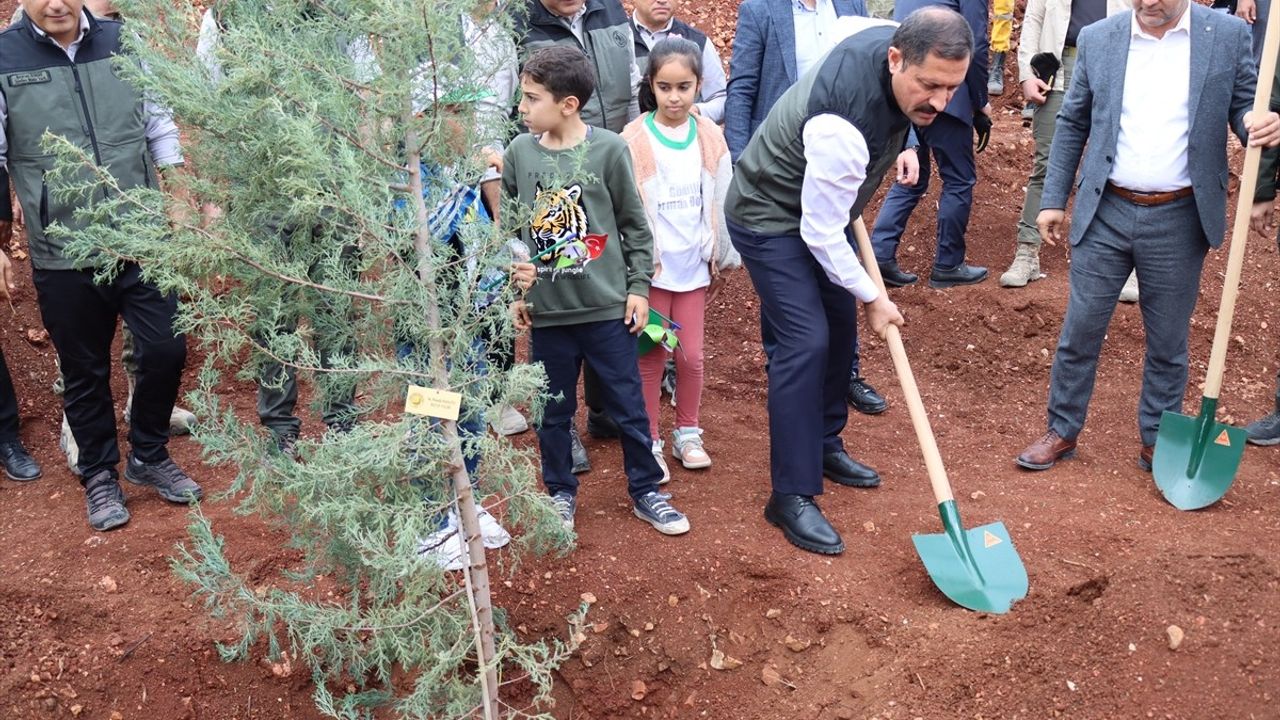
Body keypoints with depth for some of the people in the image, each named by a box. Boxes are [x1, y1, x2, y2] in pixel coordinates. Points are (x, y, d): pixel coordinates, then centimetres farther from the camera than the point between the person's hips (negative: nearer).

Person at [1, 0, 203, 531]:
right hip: (62, 254, -2)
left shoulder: (124, 43, 0)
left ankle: (149, 457, 30)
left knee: (166, 349, 5)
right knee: (85, 372, 11)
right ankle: (99, 475, 32)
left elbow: (160, 128, 9)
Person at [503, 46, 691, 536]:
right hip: (546, 311, 2)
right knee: (554, 410, 13)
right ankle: (560, 493, 31)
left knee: (628, 408, 8)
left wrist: (638, 286, -1)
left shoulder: (608, 150, -8)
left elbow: (635, 224, 0)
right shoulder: (519, 153, 0)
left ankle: (646, 493, 25)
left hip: (607, 308, -2)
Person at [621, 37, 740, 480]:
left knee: (691, 354, 9)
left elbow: (721, 201, 7)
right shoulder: (634, 140, -10)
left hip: (694, 263, 3)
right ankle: (650, 441, 20)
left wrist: (723, 258, 10)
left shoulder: (710, 137, 0)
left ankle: (687, 434, 28)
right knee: (651, 356, 6)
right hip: (650, 265, -3)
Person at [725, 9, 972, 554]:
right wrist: (873, 296, -14)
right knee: (806, 340, -16)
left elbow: (846, 25, 12)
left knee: (839, 322, 15)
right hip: (770, 219, -9)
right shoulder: (841, 126, -39)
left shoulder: (891, 41, -15)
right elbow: (821, 234, -29)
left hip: (820, 208, 9)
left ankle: (824, 447, 33)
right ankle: (791, 495, -7)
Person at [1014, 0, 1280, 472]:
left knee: (1168, 343, 11)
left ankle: (1157, 442, 27)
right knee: (1079, 331, 7)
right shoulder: (1097, 39, 2)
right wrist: (1053, 199, 6)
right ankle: (1062, 432, 23)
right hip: (1105, 213, 1)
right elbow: (1072, 124, 9)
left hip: (1178, 220, -1)